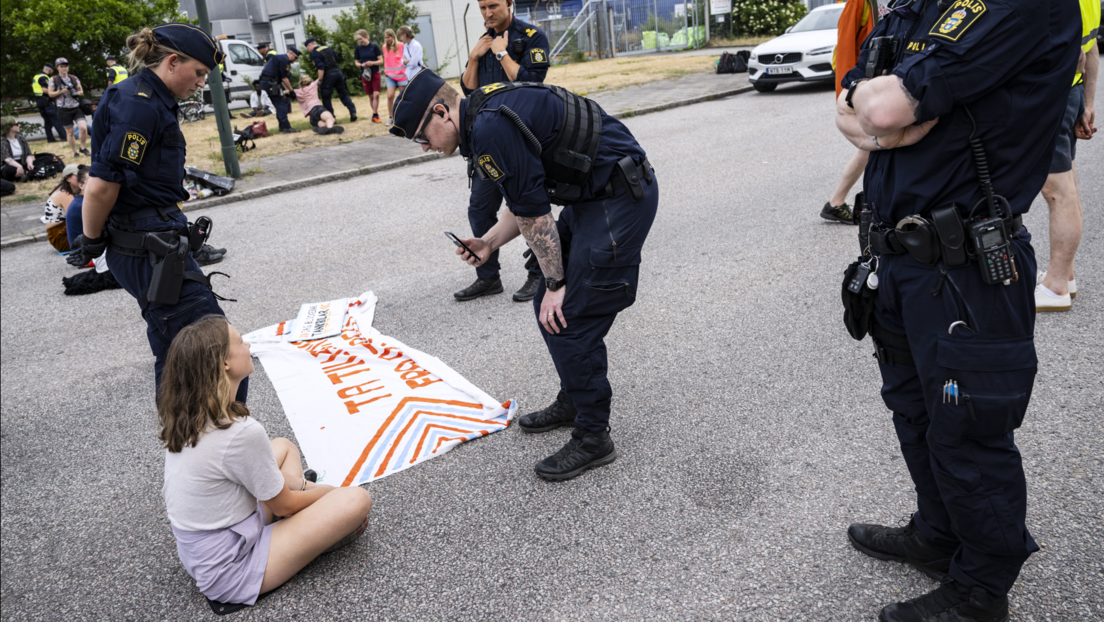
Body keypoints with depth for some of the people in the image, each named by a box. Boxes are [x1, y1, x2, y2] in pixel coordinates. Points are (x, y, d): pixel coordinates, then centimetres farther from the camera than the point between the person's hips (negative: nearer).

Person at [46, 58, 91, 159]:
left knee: (84, 128, -16)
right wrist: (61, 92, -14)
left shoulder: (74, 78, 8)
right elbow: (50, 93, 2)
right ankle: (74, 152, 19)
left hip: (76, 107, 1)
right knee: (70, 132, 5)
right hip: (64, 109, -1)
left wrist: (77, 93, -10)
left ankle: (83, 148, 5)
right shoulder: (53, 79, 1)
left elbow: (81, 91, 12)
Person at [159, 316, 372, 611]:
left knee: (284, 446, 19)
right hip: (229, 572, -9)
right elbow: (282, 505, -14)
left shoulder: (179, 416, -4)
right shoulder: (241, 432, -30)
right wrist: (330, 491, 3)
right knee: (357, 499, -14)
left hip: (194, 552, 9)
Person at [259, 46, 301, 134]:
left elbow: (282, 78, 24)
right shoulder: (284, 59, -9)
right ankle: (286, 127, -13)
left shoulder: (280, 58, 25)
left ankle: (282, 127, 18)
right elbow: (284, 78, -12)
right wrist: (291, 90, -5)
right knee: (281, 104, -10)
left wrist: (286, 90, 17)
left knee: (280, 104, 14)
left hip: (265, 82, 10)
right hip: (269, 82, -10)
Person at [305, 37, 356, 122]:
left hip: (328, 75, -6)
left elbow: (321, 68, -17)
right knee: (343, 94, 12)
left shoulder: (314, 54, -7)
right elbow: (337, 58, 21)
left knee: (326, 98, 5)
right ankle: (353, 112, -2)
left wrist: (319, 80, -12)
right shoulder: (328, 48, 15)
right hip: (338, 72, 6)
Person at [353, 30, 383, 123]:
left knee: (376, 94, -12)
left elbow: (381, 61, -4)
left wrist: (372, 63, -22)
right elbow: (356, 62, 8)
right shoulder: (358, 48, 1)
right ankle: (376, 114, 18)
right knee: (370, 96, 6)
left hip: (375, 73, -2)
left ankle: (374, 115, -7)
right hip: (365, 74, 2)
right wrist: (361, 65, -15)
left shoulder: (374, 46, -6)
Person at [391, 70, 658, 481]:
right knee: (549, 309, 14)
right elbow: (529, 202, 19)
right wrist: (489, 242, 12)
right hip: (593, 195, 10)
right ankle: (573, 402, 32)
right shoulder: (488, 113, 13)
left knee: (566, 320, -8)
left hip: (621, 197, -10)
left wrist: (555, 283, -10)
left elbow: (534, 213, -17)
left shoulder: (490, 129, -20)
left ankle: (593, 438, 7)